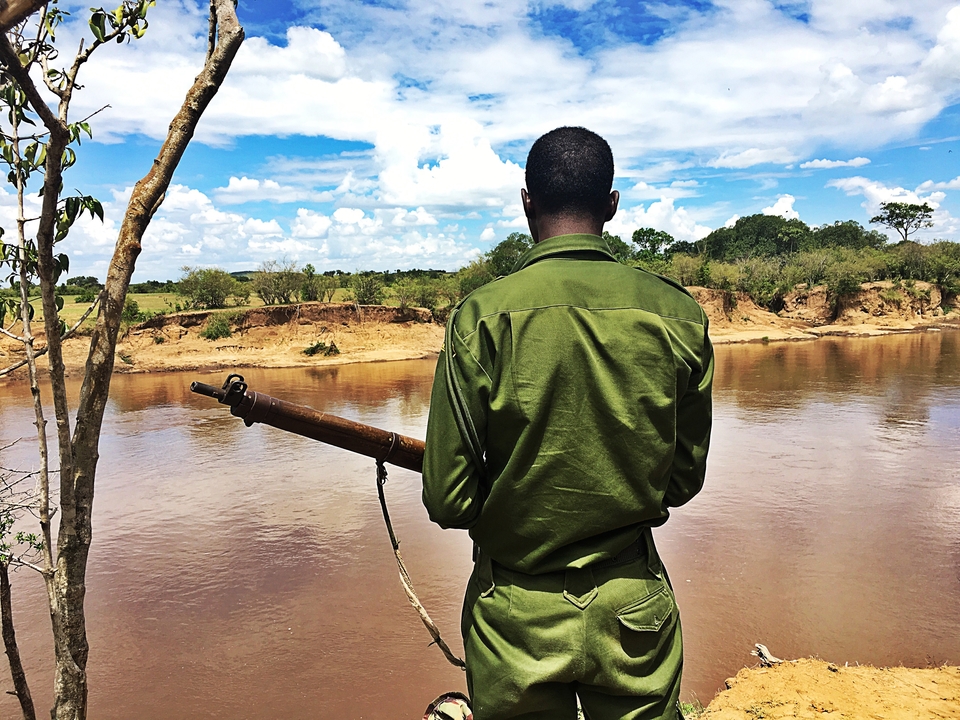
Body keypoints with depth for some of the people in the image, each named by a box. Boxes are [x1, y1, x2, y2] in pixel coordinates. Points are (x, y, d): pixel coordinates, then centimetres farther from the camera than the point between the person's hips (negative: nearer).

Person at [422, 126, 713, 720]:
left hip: (517, 617, -1)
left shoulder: (482, 315, -16)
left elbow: (447, 500, -14)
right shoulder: (678, 313, -8)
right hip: (635, 608, 2)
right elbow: (684, 481, 2)